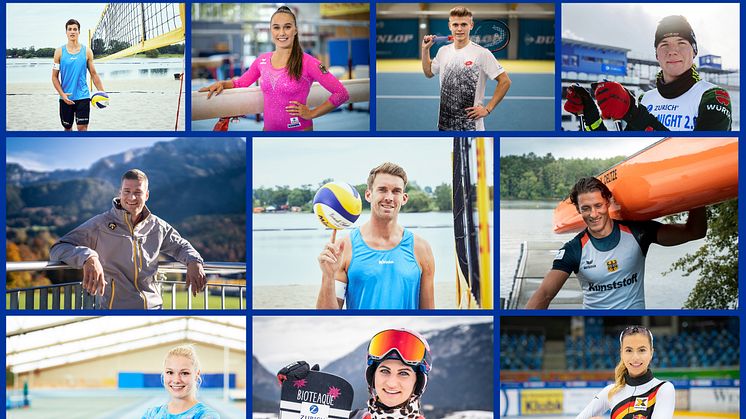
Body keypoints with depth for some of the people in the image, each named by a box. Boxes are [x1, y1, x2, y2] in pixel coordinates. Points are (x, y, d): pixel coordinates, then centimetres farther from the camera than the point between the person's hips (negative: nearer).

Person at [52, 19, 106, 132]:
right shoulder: (60, 52, 1)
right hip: (65, 98, 1)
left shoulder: (87, 51, 2)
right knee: (67, 127, 12)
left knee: (82, 127, -10)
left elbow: (93, 74, 8)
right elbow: (55, 77, 3)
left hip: (82, 97, -1)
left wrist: (102, 92, -3)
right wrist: (62, 94, -11)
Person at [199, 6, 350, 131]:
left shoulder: (307, 62, -13)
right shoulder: (262, 60, 3)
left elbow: (342, 94, -13)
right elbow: (240, 83, 19)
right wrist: (222, 84, -1)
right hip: (268, 129, 5)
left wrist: (312, 113, -12)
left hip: (299, 130, -5)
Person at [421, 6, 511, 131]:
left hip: (471, 126, -5)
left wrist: (487, 109, -11)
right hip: (445, 124, 5)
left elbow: (505, 81, -9)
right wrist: (425, 49, 14)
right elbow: (429, 73, 26)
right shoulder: (443, 51, 8)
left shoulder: (482, 53, -11)